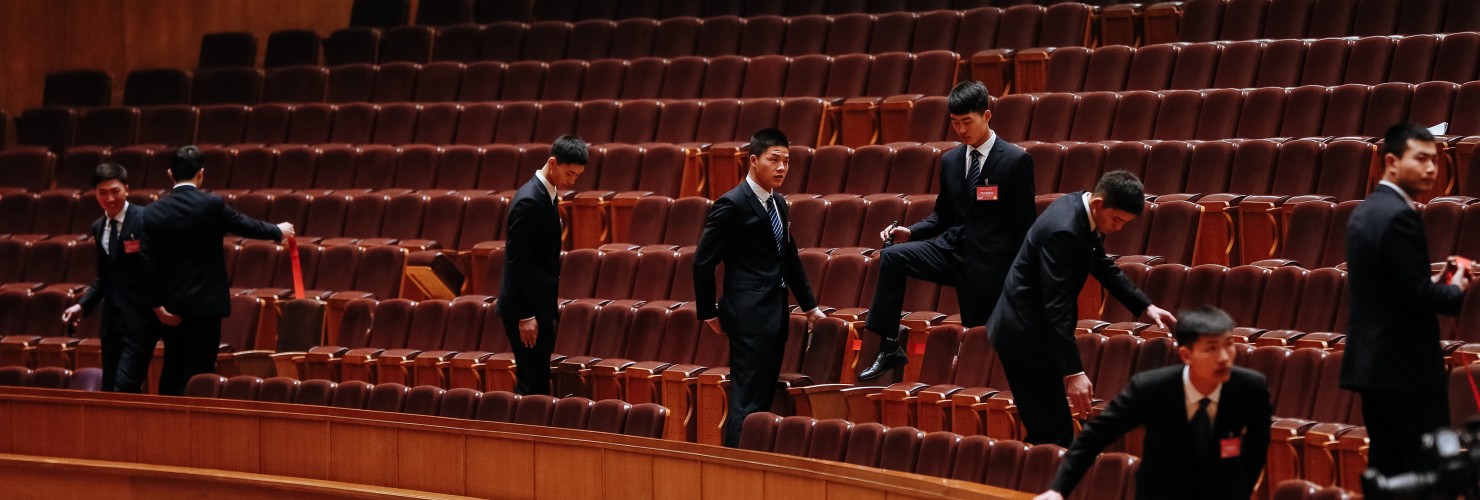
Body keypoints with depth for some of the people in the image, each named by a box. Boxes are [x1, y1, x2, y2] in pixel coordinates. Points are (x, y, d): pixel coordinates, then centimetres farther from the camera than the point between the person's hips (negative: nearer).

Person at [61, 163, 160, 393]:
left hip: (139, 319, -8)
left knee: (124, 390, -17)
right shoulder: (98, 227, 13)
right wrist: (83, 305, 10)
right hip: (112, 320, 8)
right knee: (109, 390, 10)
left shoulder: (145, 220, -10)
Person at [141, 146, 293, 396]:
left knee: (172, 373, 13)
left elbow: (148, 264, -4)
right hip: (206, 303, -3)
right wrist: (279, 231, 25)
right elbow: (247, 226, 6)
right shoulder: (213, 205, -9)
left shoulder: (153, 213, -2)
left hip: (171, 309, 3)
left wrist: (157, 304, 2)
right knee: (198, 374, -1)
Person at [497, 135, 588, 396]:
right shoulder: (529, 201, -18)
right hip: (526, 307, -10)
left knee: (538, 382, 10)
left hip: (540, 305, 10)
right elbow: (517, 263, -20)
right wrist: (526, 315, -21)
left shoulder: (548, 196, 11)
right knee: (533, 382, -8)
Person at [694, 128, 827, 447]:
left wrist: (809, 305, 22)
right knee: (747, 403, -10)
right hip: (750, 316, -9)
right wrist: (708, 313, -6)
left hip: (775, 315, 9)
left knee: (762, 399, 9)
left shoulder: (778, 204, 14)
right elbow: (703, 261, -10)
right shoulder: (732, 205, -11)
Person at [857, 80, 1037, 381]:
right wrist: (911, 232, -1)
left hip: (988, 264, -5)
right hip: (952, 251, 5)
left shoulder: (1016, 161, -7)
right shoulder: (951, 160, 10)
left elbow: (1025, 224, -5)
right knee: (892, 256, -16)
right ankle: (890, 349, -15)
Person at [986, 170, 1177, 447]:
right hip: (1026, 335, -10)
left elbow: (1102, 265, 19)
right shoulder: (1064, 231, -28)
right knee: (1054, 434, -9)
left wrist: (1146, 306, 13)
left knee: (1050, 431, 12)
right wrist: (1073, 372, -31)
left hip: (1031, 329, 10)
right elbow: (1057, 305, -29)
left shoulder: (1082, 211, 2)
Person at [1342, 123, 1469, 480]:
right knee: (1429, 472, -7)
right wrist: (1458, 292, -3)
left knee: (1385, 468, 11)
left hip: (1370, 362, 10)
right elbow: (1418, 294, -20)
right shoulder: (1400, 216, -16)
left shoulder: (1363, 212, 13)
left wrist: (1438, 282, 9)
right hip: (1408, 368, -10)